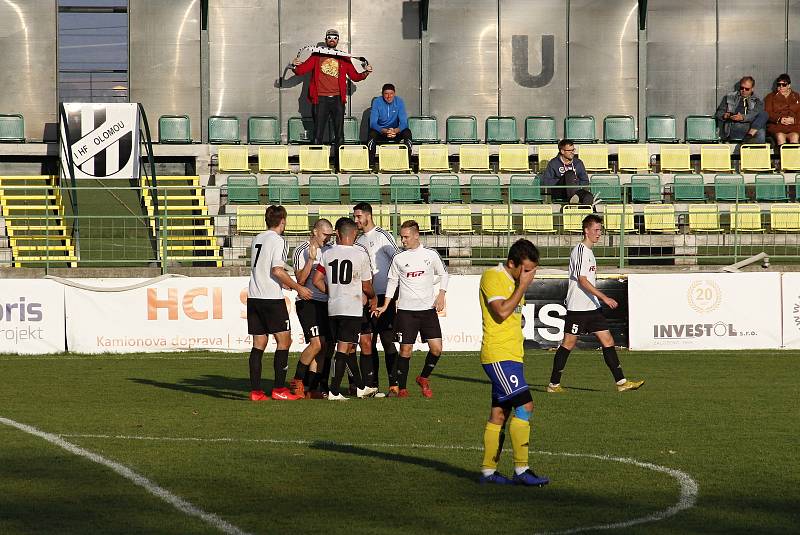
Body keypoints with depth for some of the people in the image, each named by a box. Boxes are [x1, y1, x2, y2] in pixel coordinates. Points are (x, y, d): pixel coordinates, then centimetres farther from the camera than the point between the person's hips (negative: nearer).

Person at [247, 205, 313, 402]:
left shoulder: (257, 239, 14)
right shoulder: (278, 241, -9)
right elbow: (277, 271, -18)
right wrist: (298, 288, -8)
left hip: (253, 297, 7)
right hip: (271, 297, -7)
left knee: (259, 344, 7)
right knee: (284, 340, 1)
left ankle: (255, 391, 3)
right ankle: (279, 389, -3)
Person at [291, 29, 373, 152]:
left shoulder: (344, 59, 13)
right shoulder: (317, 56, 9)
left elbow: (355, 76, 14)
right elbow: (301, 70, 5)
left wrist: (365, 73, -4)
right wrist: (295, 66, -17)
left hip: (337, 99, 1)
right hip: (321, 99, -1)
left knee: (339, 133, 1)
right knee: (318, 134, -2)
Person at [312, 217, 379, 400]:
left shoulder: (328, 254, 3)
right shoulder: (360, 254, -6)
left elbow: (317, 280, 5)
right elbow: (366, 286, 1)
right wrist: (373, 298, 21)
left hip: (333, 308, 5)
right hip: (352, 308, -5)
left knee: (350, 348, 16)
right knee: (344, 348, -5)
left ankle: (361, 387, 28)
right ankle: (334, 392, -11)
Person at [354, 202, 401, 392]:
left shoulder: (382, 236, -6)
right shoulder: (359, 240, 16)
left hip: (382, 296, -7)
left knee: (387, 340, -8)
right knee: (366, 341, 5)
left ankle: (394, 384, -6)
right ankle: (371, 384, 11)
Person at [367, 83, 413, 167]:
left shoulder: (399, 102, -8)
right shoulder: (377, 102, -11)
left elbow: (403, 122, -13)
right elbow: (373, 123, -18)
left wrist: (396, 130, -36)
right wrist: (385, 131, -37)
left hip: (396, 131, 1)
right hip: (381, 131, -1)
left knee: (407, 132, -29)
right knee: (372, 133, -34)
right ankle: (371, 164, -26)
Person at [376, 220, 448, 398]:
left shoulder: (431, 254, 2)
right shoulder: (398, 258, 2)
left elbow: (443, 274, 14)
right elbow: (392, 282, 11)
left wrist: (441, 295, 2)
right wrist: (385, 306, 8)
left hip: (428, 308, 1)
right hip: (406, 310, -1)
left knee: (436, 348, -6)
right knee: (405, 349, -4)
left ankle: (424, 378, 18)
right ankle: (401, 388, 6)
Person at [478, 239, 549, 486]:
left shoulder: (513, 280, 17)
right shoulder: (492, 277, -11)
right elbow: (502, 312, -22)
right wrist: (522, 287, -17)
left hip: (511, 356, 10)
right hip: (498, 356, -10)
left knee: (499, 414, 10)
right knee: (524, 405, -16)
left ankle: (488, 472, 15)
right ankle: (522, 470, -17)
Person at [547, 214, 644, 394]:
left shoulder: (588, 251, 16)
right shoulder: (580, 250, -14)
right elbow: (582, 280, -21)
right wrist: (604, 297, -24)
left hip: (592, 308, 9)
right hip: (578, 308, -9)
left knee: (608, 341, 1)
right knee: (568, 344, -1)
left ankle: (621, 382, -1)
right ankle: (554, 384, 9)